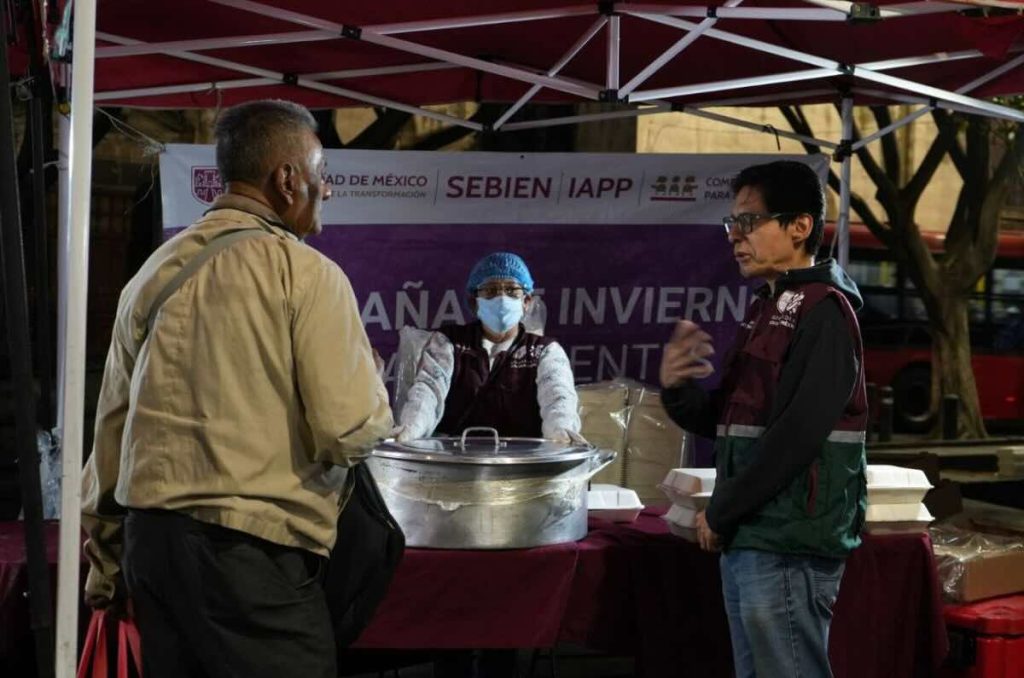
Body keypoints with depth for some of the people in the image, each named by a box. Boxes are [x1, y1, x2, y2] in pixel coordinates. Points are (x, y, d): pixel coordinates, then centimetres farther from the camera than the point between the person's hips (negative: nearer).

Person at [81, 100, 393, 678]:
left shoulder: (154, 272, 11)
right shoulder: (305, 272, -7)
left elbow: (113, 424, 15)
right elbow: (351, 431, -14)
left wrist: (105, 563, 23)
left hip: (149, 537, 7)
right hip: (251, 551, -7)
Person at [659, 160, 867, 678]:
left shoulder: (822, 309, -11)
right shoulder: (765, 309, 17)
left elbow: (799, 432, -20)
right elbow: (720, 422, 18)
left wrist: (721, 511, -13)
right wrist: (677, 387, -3)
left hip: (788, 543, -9)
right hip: (748, 538, 9)